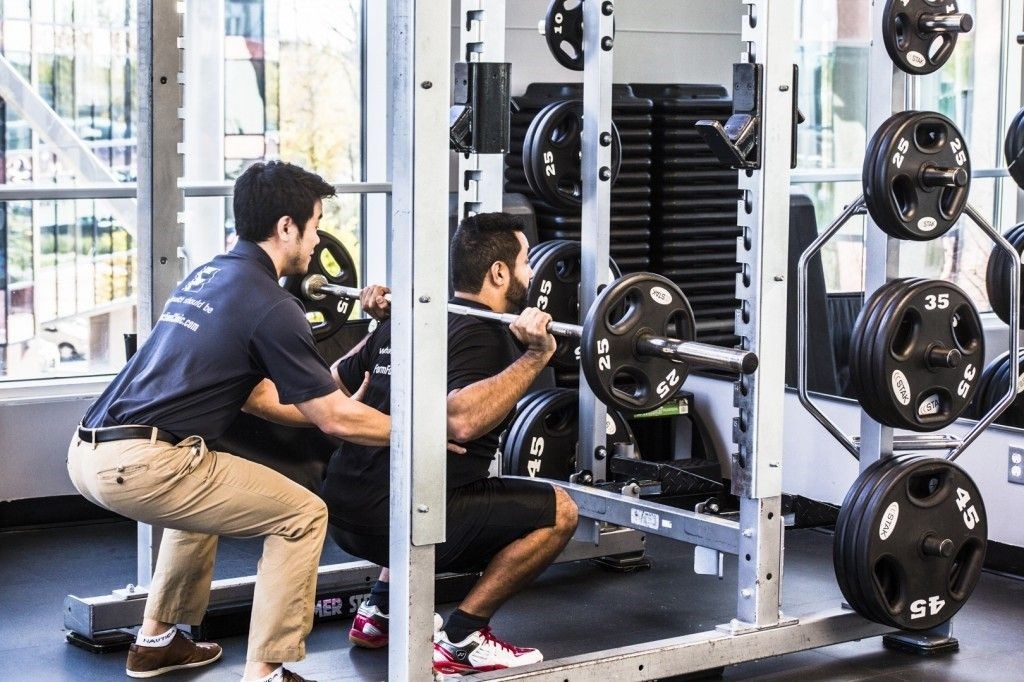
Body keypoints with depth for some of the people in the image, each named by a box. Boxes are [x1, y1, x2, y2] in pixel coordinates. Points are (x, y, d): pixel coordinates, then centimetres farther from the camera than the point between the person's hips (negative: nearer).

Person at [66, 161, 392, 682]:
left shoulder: (206, 277, 20)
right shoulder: (269, 306, -6)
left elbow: (255, 395, 29)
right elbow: (335, 419, -2)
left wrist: (337, 410, 33)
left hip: (88, 453, 9)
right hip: (139, 464, -9)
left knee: (205, 493, 37)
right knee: (302, 516, 1)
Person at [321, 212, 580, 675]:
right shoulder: (483, 335, -10)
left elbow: (335, 384, 26)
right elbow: (460, 421, -30)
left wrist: (379, 327, 35)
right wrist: (535, 356, -27)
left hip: (341, 511, 9)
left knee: (465, 489, 37)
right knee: (557, 512, -4)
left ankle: (379, 613, 27)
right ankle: (460, 642, -3)